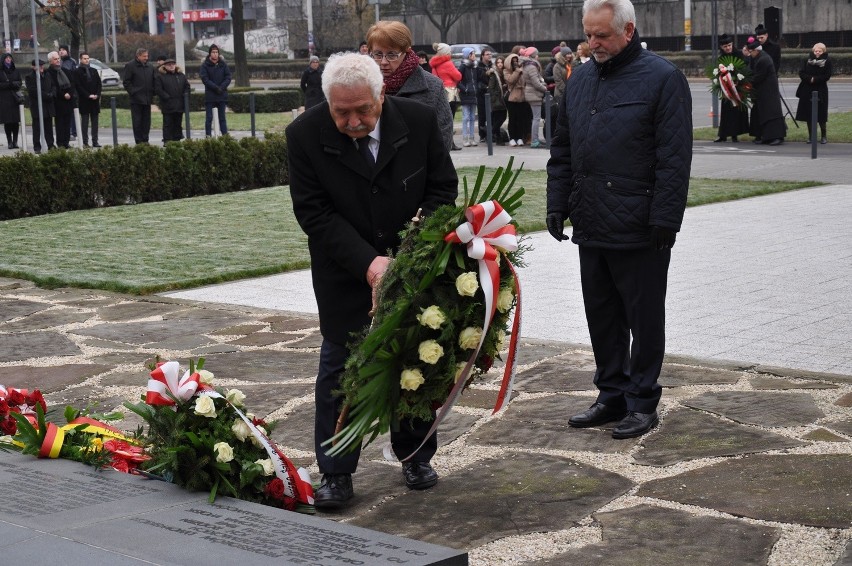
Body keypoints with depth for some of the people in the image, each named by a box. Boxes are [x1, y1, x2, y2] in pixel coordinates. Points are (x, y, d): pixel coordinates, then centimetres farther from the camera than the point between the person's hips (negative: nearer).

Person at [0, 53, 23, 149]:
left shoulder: (16, 71, 10)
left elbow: (20, 83, 6)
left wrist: (11, 83, -12)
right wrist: (10, 84, -13)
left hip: (15, 98, 2)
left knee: (16, 121, -2)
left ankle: (15, 141, 3)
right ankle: (9, 142, 2)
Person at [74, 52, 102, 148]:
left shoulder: (93, 71, 14)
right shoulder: (77, 72, -1)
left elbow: (99, 84, 12)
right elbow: (78, 86, -7)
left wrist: (97, 95, -3)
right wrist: (88, 95, -13)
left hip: (95, 100, 5)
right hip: (84, 101, -5)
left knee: (95, 121, 5)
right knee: (84, 121, -3)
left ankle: (95, 141, 8)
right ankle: (85, 142, -2)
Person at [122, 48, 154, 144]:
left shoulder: (150, 67, 15)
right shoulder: (130, 66, -3)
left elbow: (153, 81, 22)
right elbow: (126, 82, -5)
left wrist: (152, 92, 9)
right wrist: (132, 92, -12)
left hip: (147, 99, 6)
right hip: (136, 99, -6)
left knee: (146, 121, 7)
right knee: (137, 121, -4)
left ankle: (145, 140, 13)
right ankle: (139, 141, -1)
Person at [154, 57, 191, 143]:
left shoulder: (181, 75, 12)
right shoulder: (160, 76, -2)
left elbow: (187, 86, 17)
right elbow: (158, 89, -8)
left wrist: (185, 95, 1)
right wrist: (166, 97, -14)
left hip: (179, 105, 5)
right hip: (167, 105, -5)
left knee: (178, 124, 10)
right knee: (168, 124, -3)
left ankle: (177, 139, 17)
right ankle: (167, 140, -2)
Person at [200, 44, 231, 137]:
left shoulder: (223, 64, 6)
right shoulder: (205, 65, -2)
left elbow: (228, 77, 3)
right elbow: (205, 79, -9)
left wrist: (222, 87, -12)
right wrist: (216, 88, -17)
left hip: (222, 95, 3)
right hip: (210, 96, -3)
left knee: (222, 117, 8)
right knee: (209, 118, -1)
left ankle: (225, 135, 9)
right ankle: (208, 136, 0)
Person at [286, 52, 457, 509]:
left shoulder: (419, 120, -12)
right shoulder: (304, 135, -16)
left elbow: (443, 189, -4)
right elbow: (314, 213, -15)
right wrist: (368, 262, -26)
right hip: (346, 279, -1)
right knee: (339, 369, 2)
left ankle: (415, 456, 31)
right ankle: (335, 473, 13)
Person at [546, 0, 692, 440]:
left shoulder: (662, 79, -8)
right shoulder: (580, 79, 12)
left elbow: (674, 157, -13)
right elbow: (562, 151, 19)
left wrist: (664, 220, -17)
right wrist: (557, 205, 12)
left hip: (640, 231, -6)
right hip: (591, 224, 7)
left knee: (643, 318, 5)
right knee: (601, 315, 13)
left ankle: (642, 403, 15)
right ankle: (612, 396, 25)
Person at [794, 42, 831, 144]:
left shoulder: (827, 62, 1)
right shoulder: (807, 60, 9)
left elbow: (827, 76, -7)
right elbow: (801, 73, 2)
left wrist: (815, 79, -15)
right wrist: (809, 79, -15)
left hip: (820, 91, -3)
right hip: (807, 90, 3)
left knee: (820, 113, -3)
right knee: (808, 113, 2)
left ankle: (823, 136, 7)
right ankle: (810, 135, 11)